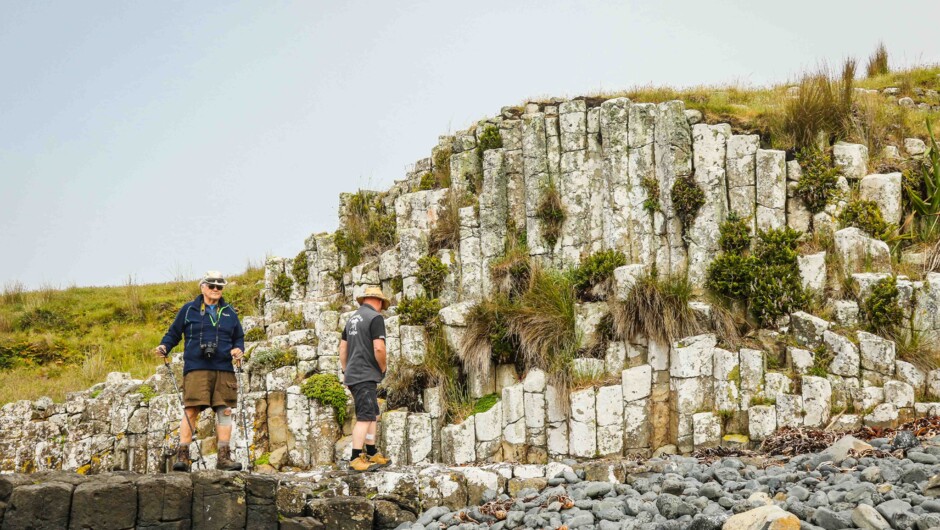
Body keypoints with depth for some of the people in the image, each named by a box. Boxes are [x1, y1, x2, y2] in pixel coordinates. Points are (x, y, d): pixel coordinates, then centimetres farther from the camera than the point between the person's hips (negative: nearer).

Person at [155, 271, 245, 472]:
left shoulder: (229, 313, 18)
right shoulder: (189, 310, 10)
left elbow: (239, 338, 22)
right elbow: (173, 333, 12)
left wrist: (238, 350, 1)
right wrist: (164, 346, -7)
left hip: (224, 370, 3)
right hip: (196, 368, -3)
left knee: (225, 411, 0)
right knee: (191, 411, -11)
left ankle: (224, 457, 3)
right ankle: (182, 456, -10)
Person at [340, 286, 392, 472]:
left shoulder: (352, 319, 16)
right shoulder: (376, 317, -10)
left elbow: (342, 348, 19)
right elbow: (379, 348, -19)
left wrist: (346, 372, 23)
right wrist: (383, 368, -3)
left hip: (353, 374, 9)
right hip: (365, 376, -9)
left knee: (372, 415, 16)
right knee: (365, 417, -9)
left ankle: (372, 454, 19)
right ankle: (356, 459, -11)